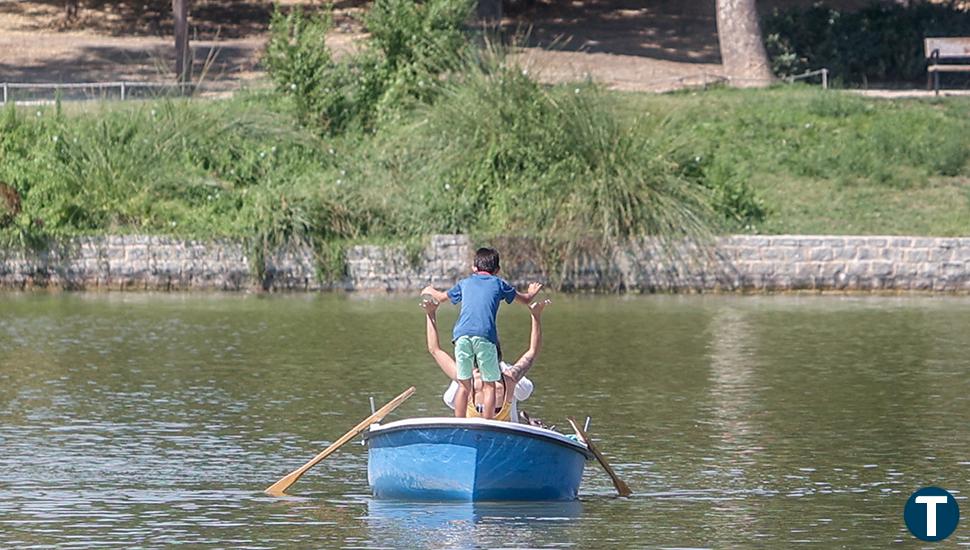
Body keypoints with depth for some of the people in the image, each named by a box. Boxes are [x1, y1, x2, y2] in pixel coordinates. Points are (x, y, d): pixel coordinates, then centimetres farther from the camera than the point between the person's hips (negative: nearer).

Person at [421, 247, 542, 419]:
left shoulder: (465, 283, 25)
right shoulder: (499, 284, 19)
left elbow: (442, 297, 42)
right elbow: (525, 300, 32)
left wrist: (430, 291, 64)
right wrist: (532, 293, 55)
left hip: (462, 334, 2)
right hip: (485, 334, -2)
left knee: (464, 385, 9)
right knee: (489, 385, 4)